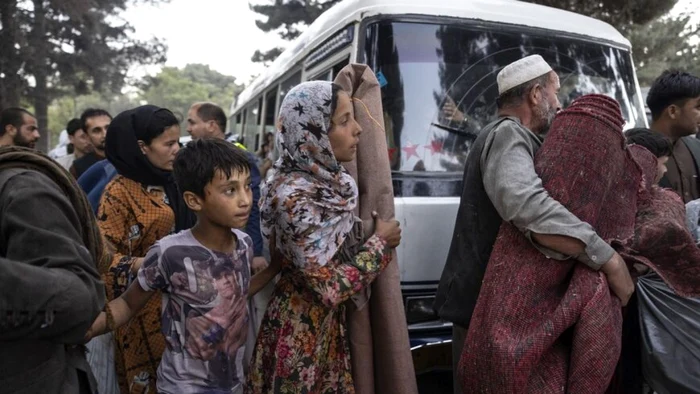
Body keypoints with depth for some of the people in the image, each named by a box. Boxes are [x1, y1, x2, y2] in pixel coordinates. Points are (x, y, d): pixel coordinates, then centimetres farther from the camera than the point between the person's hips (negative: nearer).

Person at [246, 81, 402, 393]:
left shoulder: (330, 180, -2)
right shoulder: (293, 196, -27)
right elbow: (331, 287, -25)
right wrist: (380, 242, -15)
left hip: (333, 321, 7)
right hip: (302, 329, -7)